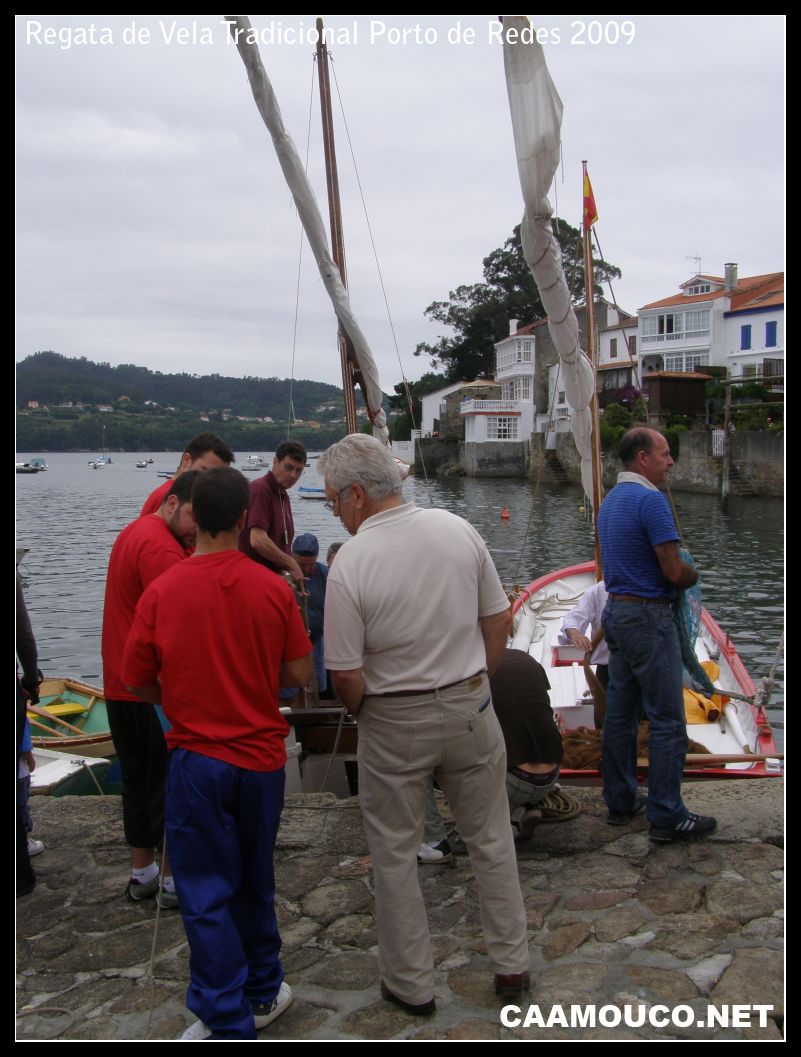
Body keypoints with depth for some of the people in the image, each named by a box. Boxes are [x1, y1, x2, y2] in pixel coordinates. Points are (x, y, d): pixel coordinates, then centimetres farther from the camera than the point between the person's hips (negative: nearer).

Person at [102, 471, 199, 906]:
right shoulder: (161, 546, -21)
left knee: (137, 780, 16)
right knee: (169, 785, 2)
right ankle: (175, 880, 12)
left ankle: (141, 873, 27)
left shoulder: (133, 532, 14)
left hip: (121, 686, 10)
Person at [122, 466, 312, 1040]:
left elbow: (138, 682, -3)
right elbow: (301, 674, -4)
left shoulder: (161, 591, -11)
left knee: (207, 894, 8)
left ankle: (228, 1022, 13)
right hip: (263, 759, 2)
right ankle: (262, 993, 34)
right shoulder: (274, 589, -10)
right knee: (256, 882, 20)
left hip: (198, 760, -2)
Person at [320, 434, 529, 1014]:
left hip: (394, 725, -4)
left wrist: (362, 713, 5)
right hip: (471, 709, 4)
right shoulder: (458, 529, -7)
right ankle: (512, 964, 31)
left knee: (395, 853, 14)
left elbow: (346, 676, -16)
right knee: (491, 839, 19)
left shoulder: (351, 563, -20)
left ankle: (411, 984, 25)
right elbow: (499, 621, 1)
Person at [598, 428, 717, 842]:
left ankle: (621, 802, 22)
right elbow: (675, 571, -19)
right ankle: (667, 817, 3)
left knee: (620, 713, 13)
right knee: (667, 721, -2)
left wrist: (679, 573, 12)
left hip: (617, 611, 10)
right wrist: (693, 575, 3)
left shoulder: (610, 501, 13)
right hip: (648, 617, -10)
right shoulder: (650, 499, -17)